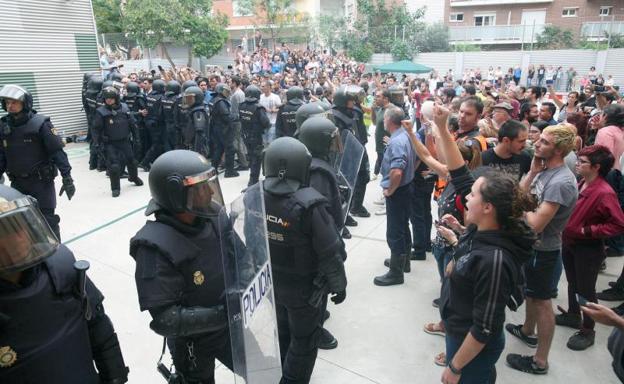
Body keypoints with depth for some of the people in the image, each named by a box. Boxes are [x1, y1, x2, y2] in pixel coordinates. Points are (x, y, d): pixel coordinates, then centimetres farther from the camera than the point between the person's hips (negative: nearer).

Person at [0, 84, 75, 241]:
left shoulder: (40, 123, -11)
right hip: (18, 183, 6)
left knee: (47, 219, -2)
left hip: (42, 181, -5)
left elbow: (57, 151, -14)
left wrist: (67, 178, -19)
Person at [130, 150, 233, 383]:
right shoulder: (156, 248, -29)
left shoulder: (215, 217, -13)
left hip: (229, 327, 5)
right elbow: (165, 319, -28)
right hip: (192, 342, -5)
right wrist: (220, 315, -35)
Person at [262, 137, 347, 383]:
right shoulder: (309, 205, -28)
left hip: (267, 283, 6)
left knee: (279, 333, 28)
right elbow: (331, 252, -21)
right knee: (303, 341, 17)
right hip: (303, 288, -6)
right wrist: (339, 285, -4)